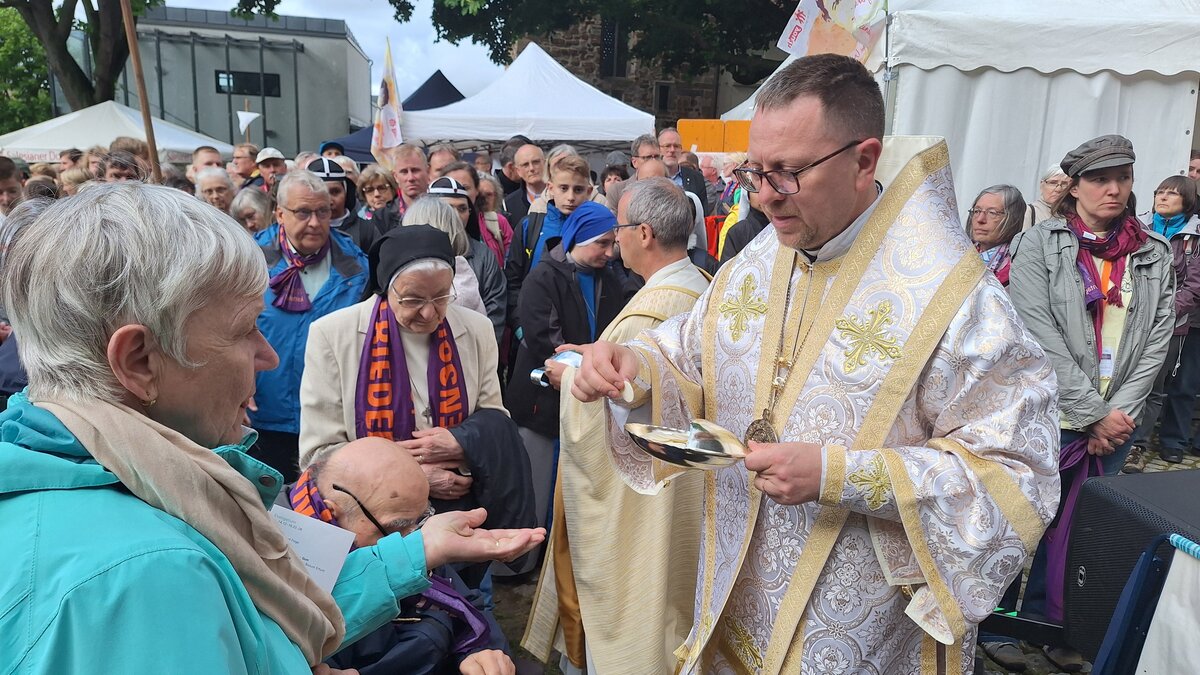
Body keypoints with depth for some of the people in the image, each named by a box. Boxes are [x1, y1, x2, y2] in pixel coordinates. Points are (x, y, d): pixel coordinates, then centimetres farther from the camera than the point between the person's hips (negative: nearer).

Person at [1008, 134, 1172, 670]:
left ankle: (1047, 623, 29)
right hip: (1046, 416, -4)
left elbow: (1157, 341, 4)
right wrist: (1093, 414, -13)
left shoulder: (1154, 256, 8)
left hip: (1115, 425, 4)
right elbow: (1041, 339, -13)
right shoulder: (1039, 246, -6)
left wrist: (1121, 411, -7)